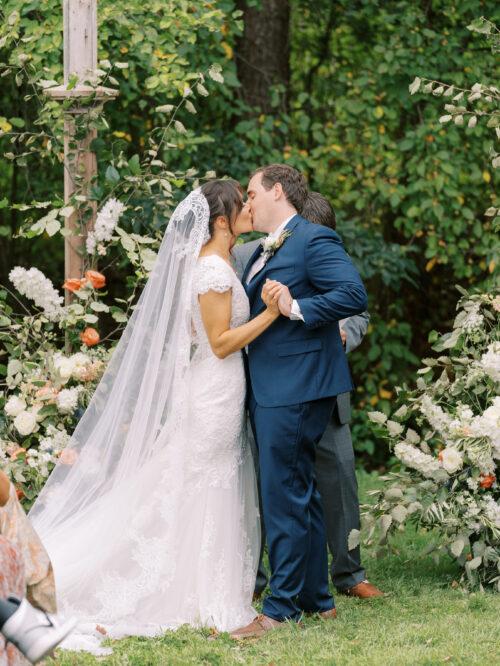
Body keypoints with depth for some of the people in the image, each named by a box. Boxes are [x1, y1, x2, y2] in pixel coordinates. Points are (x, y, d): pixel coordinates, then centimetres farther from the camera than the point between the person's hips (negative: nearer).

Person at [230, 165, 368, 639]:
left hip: (294, 389, -10)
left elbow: (354, 295, -20)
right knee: (300, 494, 16)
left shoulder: (314, 240, -11)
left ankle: (282, 608, -5)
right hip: (269, 389, 10)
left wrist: (297, 308, -23)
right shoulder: (262, 252, 19)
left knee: (284, 497, -8)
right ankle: (316, 598, 24)